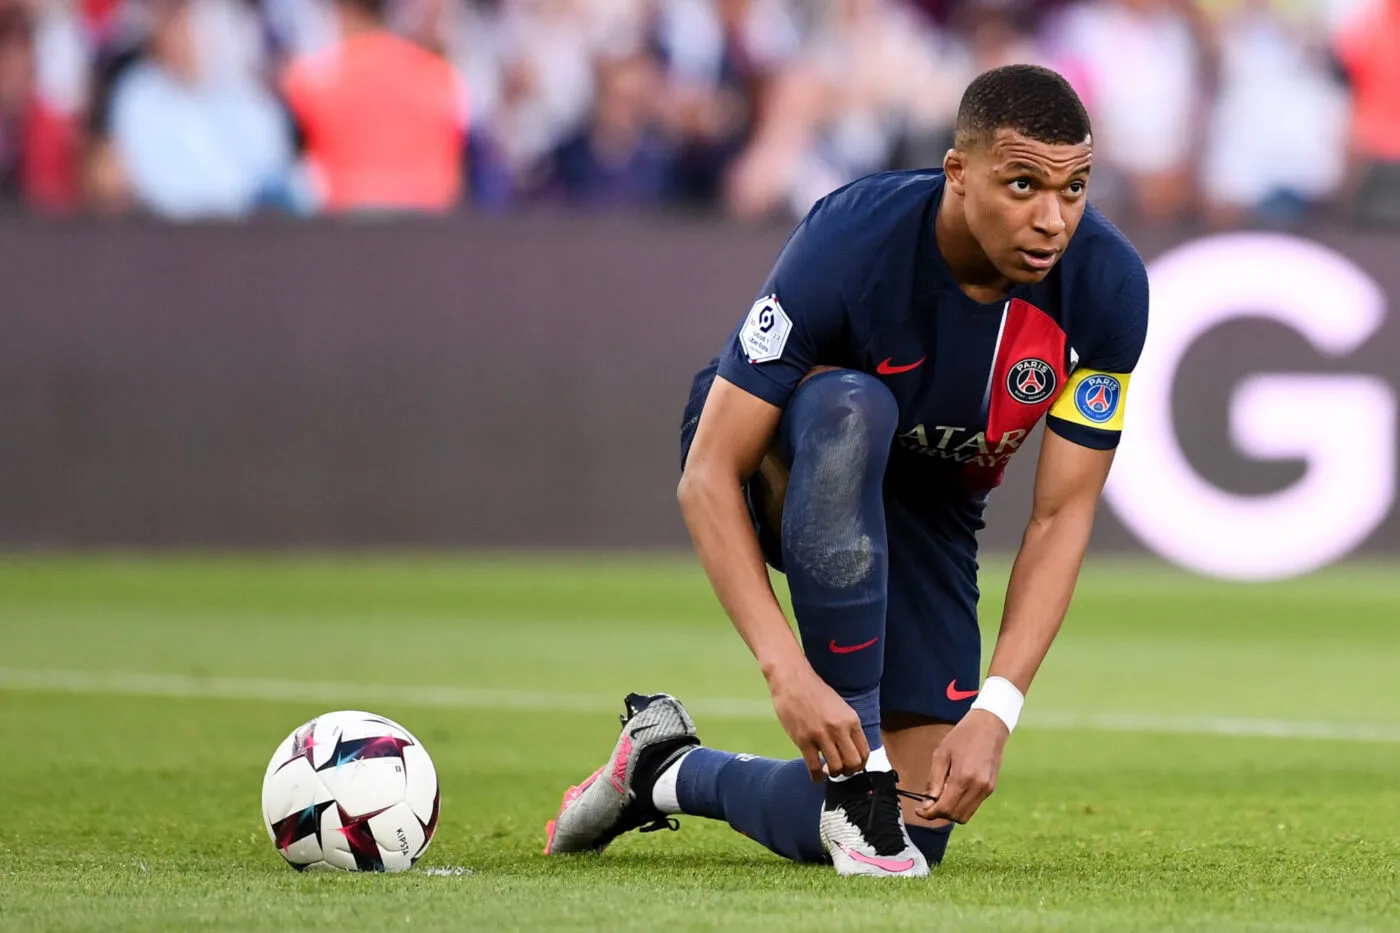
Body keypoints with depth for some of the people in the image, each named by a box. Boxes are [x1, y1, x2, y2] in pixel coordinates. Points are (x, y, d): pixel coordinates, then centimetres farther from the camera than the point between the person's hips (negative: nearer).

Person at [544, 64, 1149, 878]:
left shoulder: (1108, 286, -24)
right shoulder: (851, 244, -34)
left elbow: (1062, 516, -17)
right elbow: (710, 476, -31)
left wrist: (995, 711, -29)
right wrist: (787, 670, -42)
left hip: (929, 504, 4)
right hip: (777, 462, -4)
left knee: (918, 825, -9)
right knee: (850, 407, -42)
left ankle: (667, 768, 17)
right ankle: (855, 771, -33)